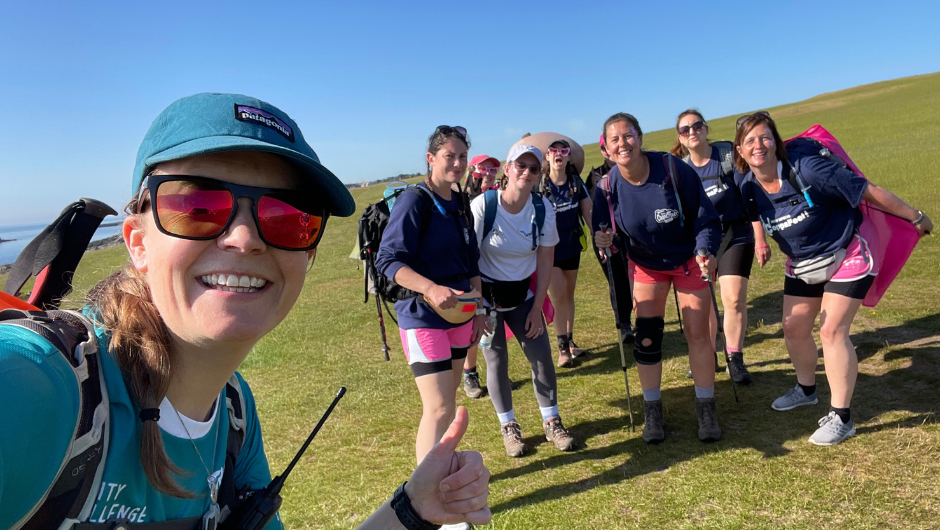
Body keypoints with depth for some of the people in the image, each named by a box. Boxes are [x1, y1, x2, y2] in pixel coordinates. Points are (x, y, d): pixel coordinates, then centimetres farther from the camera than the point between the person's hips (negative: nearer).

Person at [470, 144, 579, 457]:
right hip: (485, 293, -3)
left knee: (541, 355, -1)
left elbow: (545, 262, -3)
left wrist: (536, 308, -3)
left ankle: (551, 421, 17)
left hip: (523, 293, 3)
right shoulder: (483, 205, -20)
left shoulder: (543, 208, -10)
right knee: (497, 361, 1)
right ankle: (508, 426, 20)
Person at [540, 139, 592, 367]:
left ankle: (570, 341, 27)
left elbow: (588, 211, -1)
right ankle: (563, 348, 4)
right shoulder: (539, 184, -12)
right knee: (559, 297, -6)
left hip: (572, 246, 4)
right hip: (550, 249, -4)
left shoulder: (575, 181, -2)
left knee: (569, 295, 14)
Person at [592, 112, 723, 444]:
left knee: (698, 334, 3)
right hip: (646, 265, 2)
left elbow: (704, 215, -17)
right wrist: (604, 241, -33)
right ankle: (652, 411, 17)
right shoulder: (607, 188, -18)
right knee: (646, 338, -1)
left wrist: (706, 250, -33)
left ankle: (706, 409, 21)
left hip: (688, 260, -1)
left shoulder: (672, 169, -25)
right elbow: (608, 238, -9)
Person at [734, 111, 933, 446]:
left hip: (846, 258, -6)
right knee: (794, 329, 9)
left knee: (832, 331, -12)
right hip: (801, 264, 6)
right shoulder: (748, 187, -12)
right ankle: (806, 390, 35)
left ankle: (841, 417, -1)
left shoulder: (807, 171, -29)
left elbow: (870, 192, -20)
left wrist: (915, 217, -12)